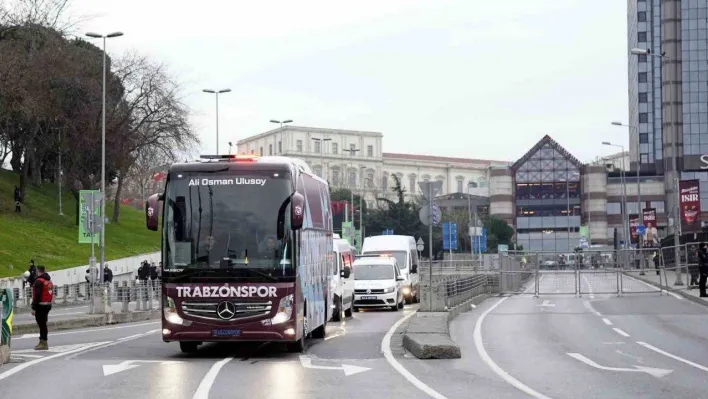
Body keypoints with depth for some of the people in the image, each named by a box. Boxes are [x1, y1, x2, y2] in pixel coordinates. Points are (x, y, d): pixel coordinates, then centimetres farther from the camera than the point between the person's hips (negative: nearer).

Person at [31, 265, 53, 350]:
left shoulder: (39, 281, -15)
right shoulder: (49, 281, 14)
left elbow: (37, 295, -19)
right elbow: (51, 293, 17)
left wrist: (34, 308, -17)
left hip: (40, 306, -9)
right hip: (48, 305, 9)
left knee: (41, 324, -6)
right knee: (43, 323, 16)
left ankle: (43, 343, -6)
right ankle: (43, 342, 22)